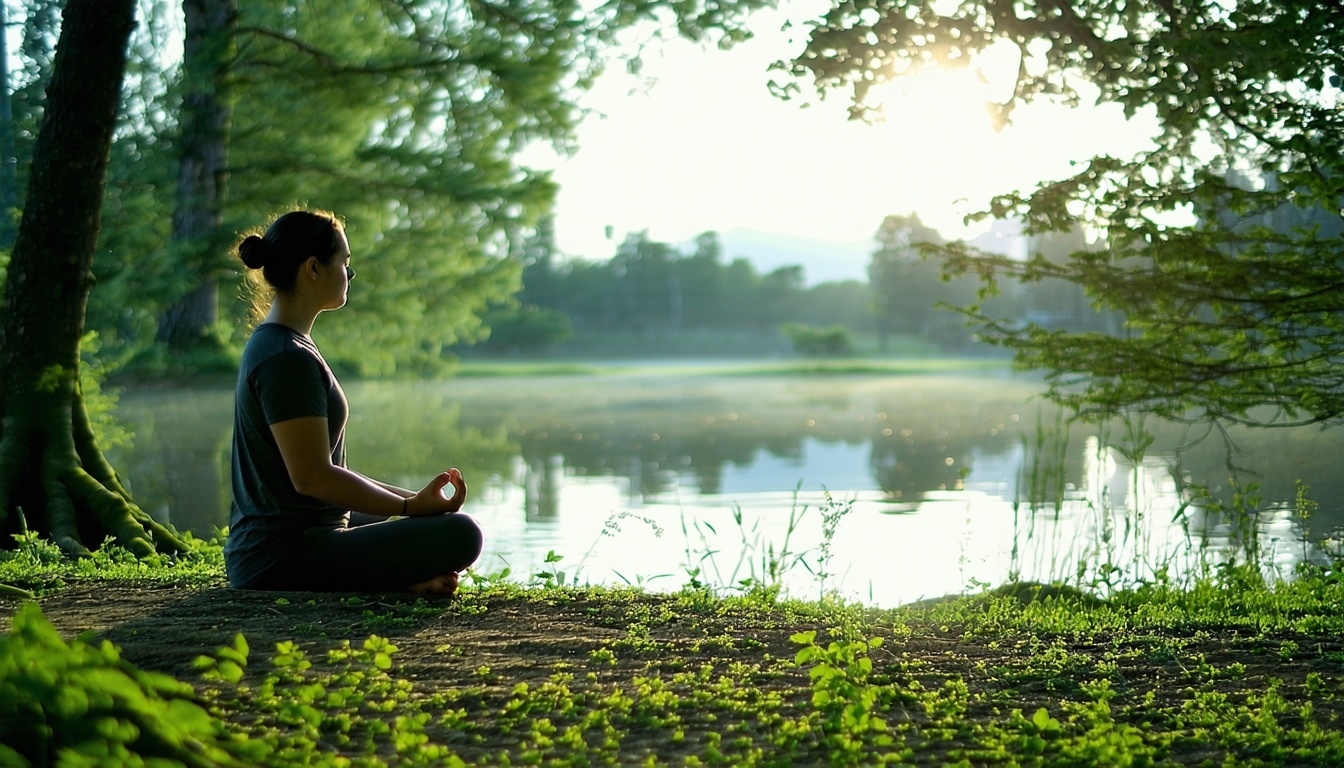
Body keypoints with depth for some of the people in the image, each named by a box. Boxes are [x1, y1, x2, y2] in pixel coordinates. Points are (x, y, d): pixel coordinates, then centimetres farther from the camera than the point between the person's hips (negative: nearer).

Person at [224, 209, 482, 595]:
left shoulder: (273, 345, 15)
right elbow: (313, 477, -21)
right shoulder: (287, 359, -17)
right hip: (285, 559, -11)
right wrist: (410, 506, -13)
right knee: (459, 535, -23)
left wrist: (414, 499, 12)